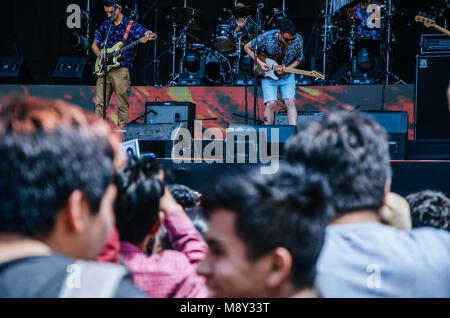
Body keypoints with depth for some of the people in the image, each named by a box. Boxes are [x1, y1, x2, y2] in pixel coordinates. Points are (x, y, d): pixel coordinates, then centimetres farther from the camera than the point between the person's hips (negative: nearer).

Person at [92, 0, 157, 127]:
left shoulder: (131, 25, -1)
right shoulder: (105, 25, 13)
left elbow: (152, 36, -10)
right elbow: (94, 44, 21)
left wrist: (151, 35, -35)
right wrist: (100, 54, 0)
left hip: (121, 70, -4)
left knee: (122, 105, -4)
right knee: (100, 103, 2)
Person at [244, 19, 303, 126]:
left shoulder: (298, 40, -15)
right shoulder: (267, 37, -22)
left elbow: (298, 60, 2)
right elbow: (247, 47, -6)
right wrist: (260, 63, -15)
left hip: (287, 76, 2)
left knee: (290, 102, -14)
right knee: (271, 104, -15)